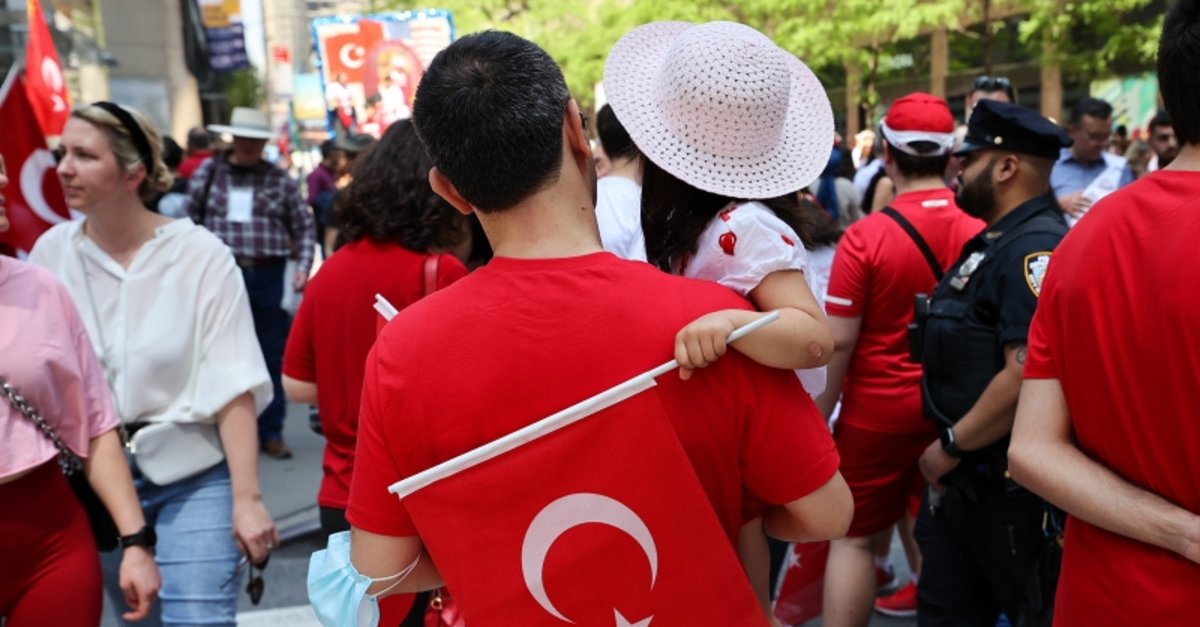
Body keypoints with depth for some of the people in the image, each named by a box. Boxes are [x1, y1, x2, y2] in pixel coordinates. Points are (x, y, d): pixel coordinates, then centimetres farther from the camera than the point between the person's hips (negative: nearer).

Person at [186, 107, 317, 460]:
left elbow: (304, 227, 6)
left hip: (267, 277, 0)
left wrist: (303, 266, -6)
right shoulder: (207, 173, 6)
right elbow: (191, 223, 7)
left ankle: (270, 433, 18)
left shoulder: (279, 179, 5)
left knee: (272, 356, 6)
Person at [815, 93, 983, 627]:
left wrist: (819, 414, -2)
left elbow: (838, 343, -15)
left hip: (878, 407, -3)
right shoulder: (982, 230, -6)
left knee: (853, 536, 10)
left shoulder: (866, 236, -16)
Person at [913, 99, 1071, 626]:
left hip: (1008, 483, -9)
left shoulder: (1034, 248, -19)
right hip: (960, 476, 9)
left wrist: (951, 446, -18)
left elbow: (1027, 376, -29)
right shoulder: (992, 242, 13)